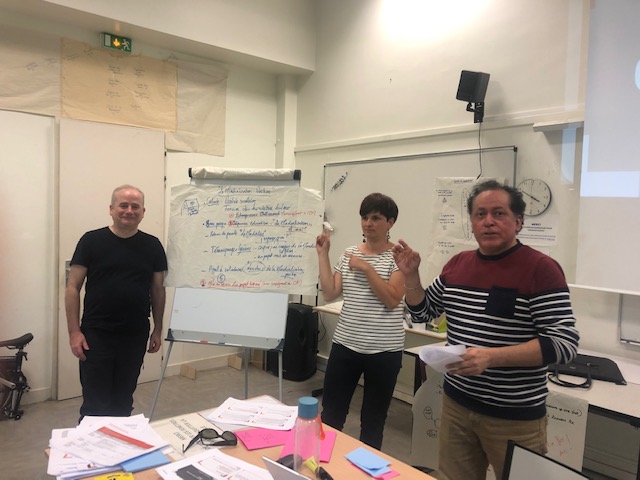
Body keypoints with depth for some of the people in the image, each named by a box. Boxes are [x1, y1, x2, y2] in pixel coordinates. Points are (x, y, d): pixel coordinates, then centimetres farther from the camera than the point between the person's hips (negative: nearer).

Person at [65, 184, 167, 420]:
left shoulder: (152, 246, 3)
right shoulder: (91, 241, -4)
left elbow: (158, 289, 9)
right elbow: (73, 288, -3)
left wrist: (158, 329, 8)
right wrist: (74, 331, -8)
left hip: (136, 336, 2)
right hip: (96, 334, -2)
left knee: (123, 400, 15)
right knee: (95, 403, 3)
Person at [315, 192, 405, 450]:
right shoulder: (349, 254, 7)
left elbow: (392, 300, -15)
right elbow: (329, 294, -1)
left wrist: (366, 268, -19)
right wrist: (322, 254, -4)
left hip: (384, 350, -3)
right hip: (345, 344, 4)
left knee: (373, 420, 12)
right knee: (331, 413, 12)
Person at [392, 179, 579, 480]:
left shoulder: (540, 269, -14)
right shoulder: (457, 264, 3)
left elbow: (564, 344, -19)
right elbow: (422, 313, 14)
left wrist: (491, 357, -29)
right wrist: (410, 275, -3)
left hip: (515, 417, -5)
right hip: (456, 404, 5)